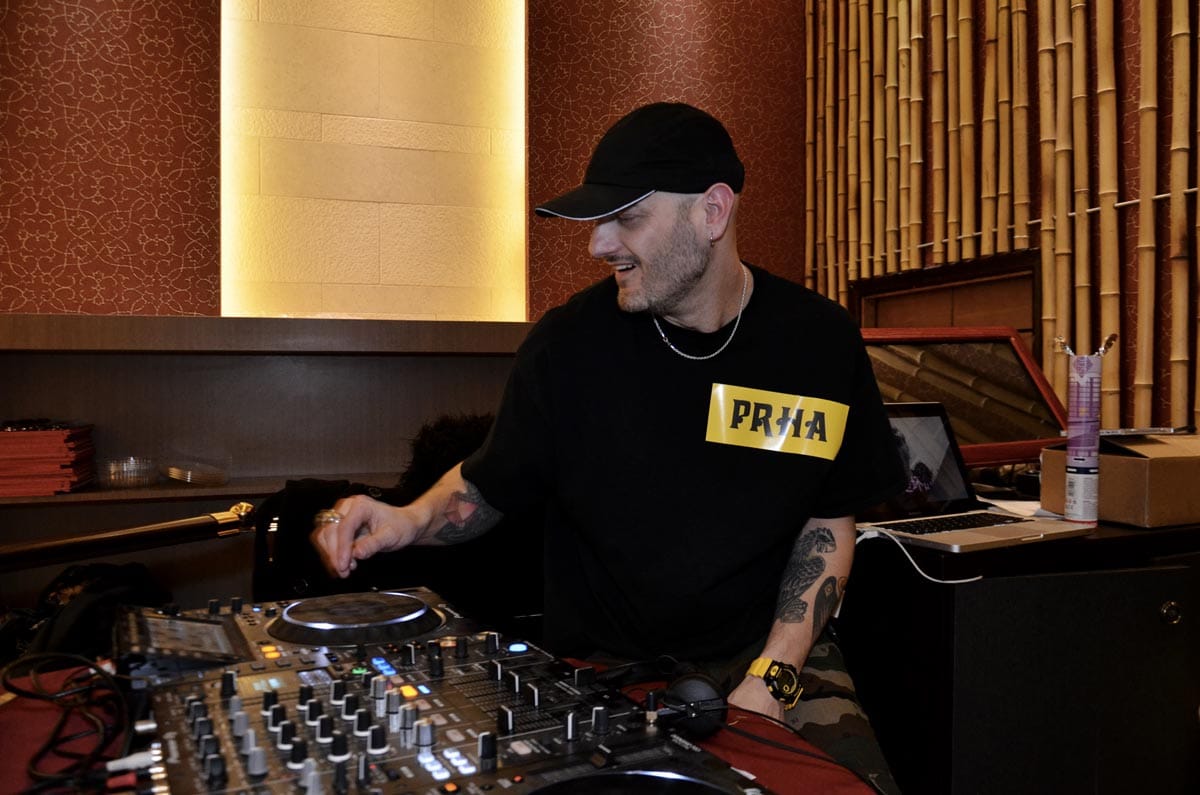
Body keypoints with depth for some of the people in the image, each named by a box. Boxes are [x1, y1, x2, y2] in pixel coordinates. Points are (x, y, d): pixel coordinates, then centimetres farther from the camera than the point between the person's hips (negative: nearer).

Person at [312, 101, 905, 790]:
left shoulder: (821, 342, -4)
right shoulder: (569, 341, -7)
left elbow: (829, 522, 3)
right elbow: (489, 485, 6)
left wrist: (771, 677, -8)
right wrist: (414, 520, -16)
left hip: (762, 656, 2)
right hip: (602, 670, -1)